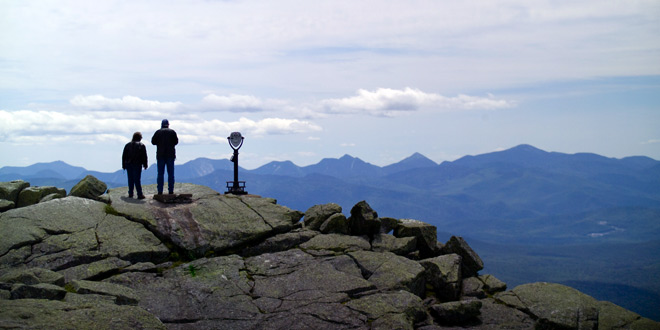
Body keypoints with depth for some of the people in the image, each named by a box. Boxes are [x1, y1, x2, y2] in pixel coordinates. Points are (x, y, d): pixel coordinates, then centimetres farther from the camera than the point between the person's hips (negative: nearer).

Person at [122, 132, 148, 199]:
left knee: (130, 179, 11)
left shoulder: (127, 145, 8)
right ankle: (139, 195, -6)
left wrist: (124, 165, 14)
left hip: (128, 164, 3)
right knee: (137, 180, -4)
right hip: (137, 165, -3)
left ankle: (130, 194, 14)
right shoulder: (141, 145, -4)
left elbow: (123, 156, 9)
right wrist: (145, 165, 4)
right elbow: (144, 156, -4)